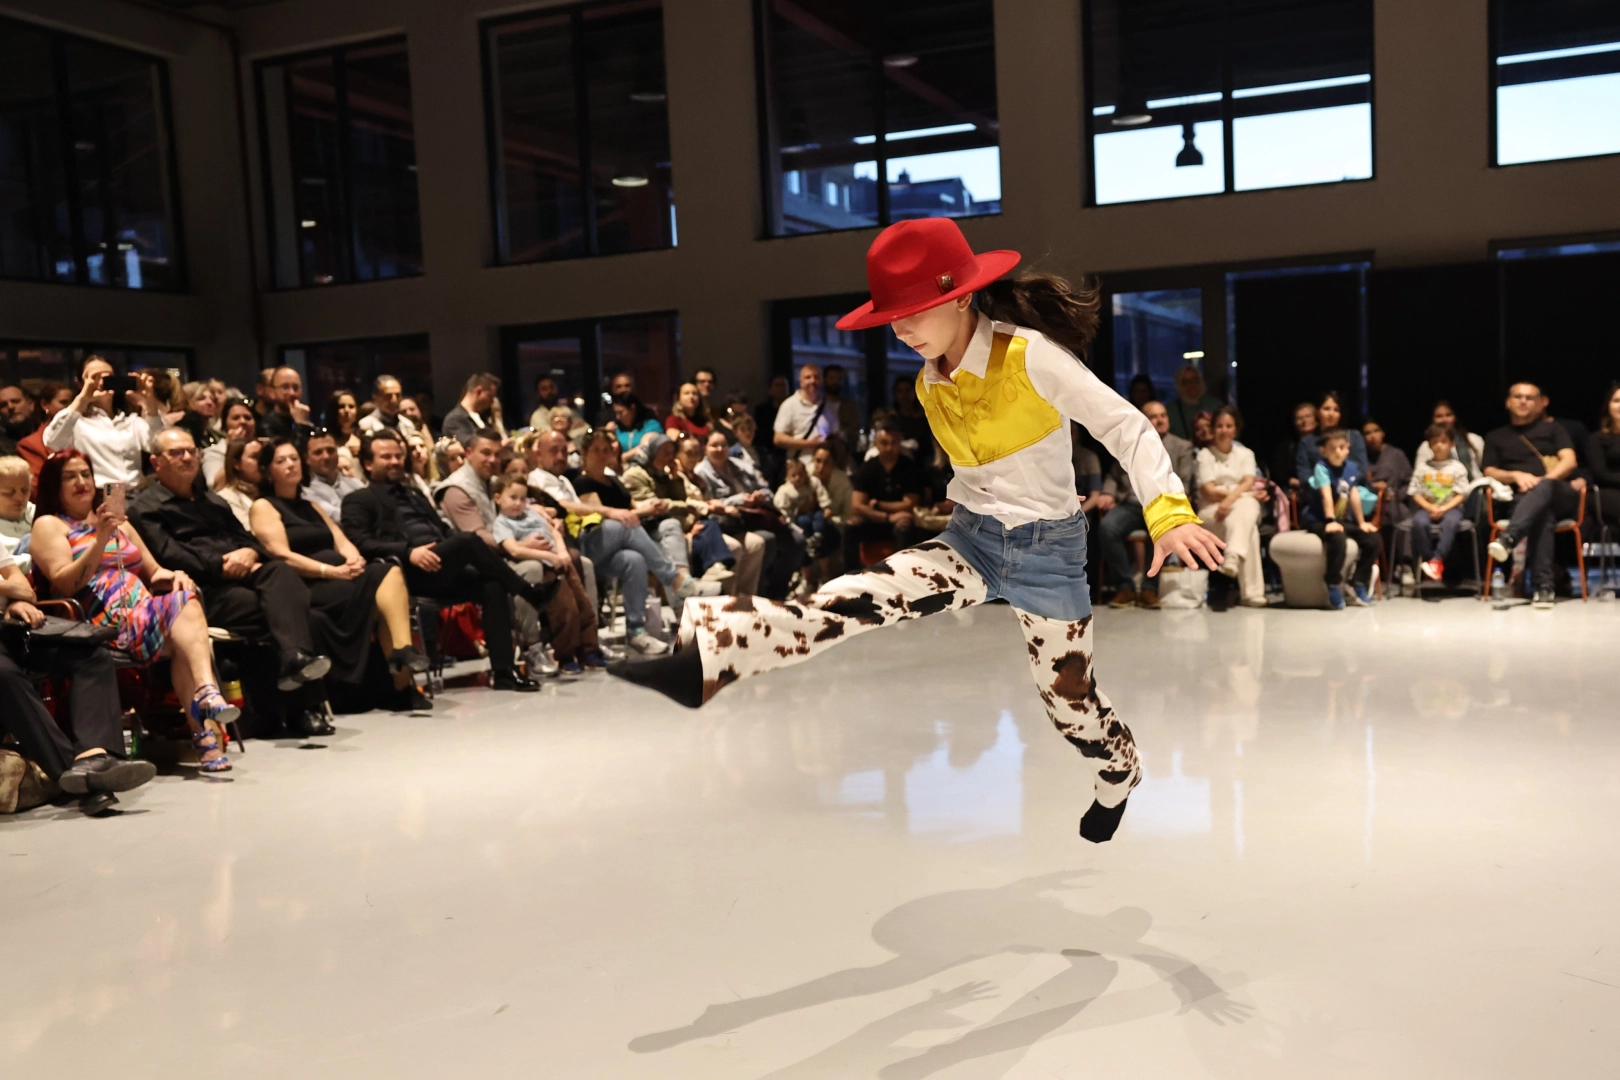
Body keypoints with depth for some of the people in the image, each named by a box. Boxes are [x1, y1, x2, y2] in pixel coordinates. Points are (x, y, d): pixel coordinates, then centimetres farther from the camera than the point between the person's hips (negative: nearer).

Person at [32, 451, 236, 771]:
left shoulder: (118, 522, 31)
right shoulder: (49, 525, 11)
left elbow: (153, 572, 25)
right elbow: (64, 583, -5)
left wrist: (173, 575, 2)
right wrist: (100, 539, -15)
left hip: (147, 615, 5)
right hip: (102, 622, -5)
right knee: (183, 606, -32)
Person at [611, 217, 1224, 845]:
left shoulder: (1032, 356, -20)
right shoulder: (931, 384, 2)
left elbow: (1126, 428, -20)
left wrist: (1170, 512, -33)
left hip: (1047, 550, -4)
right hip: (969, 541, 5)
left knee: (1069, 696, 11)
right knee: (854, 602, -20)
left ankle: (1120, 775, 45)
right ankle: (701, 659, -38)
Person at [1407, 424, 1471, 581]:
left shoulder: (1457, 468, 5)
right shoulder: (1422, 468, 9)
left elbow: (1460, 495, 0)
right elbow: (1415, 494, 3)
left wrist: (1444, 508, -15)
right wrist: (1430, 508, -13)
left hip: (1450, 507, -1)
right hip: (1427, 507, 1)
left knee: (1451, 521, -36)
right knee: (1419, 522, -33)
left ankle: (1437, 559, -34)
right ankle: (1425, 558, -18)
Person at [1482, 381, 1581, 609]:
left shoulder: (1552, 428, 19)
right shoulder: (1496, 437, 22)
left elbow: (1569, 461, 4)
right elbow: (1489, 472, 12)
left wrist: (1545, 480, -14)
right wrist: (1516, 475, -9)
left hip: (1559, 494, 0)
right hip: (1522, 498, 0)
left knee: (1543, 488, -40)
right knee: (1543, 513, -38)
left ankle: (1507, 539, -64)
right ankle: (1543, 586, -51)